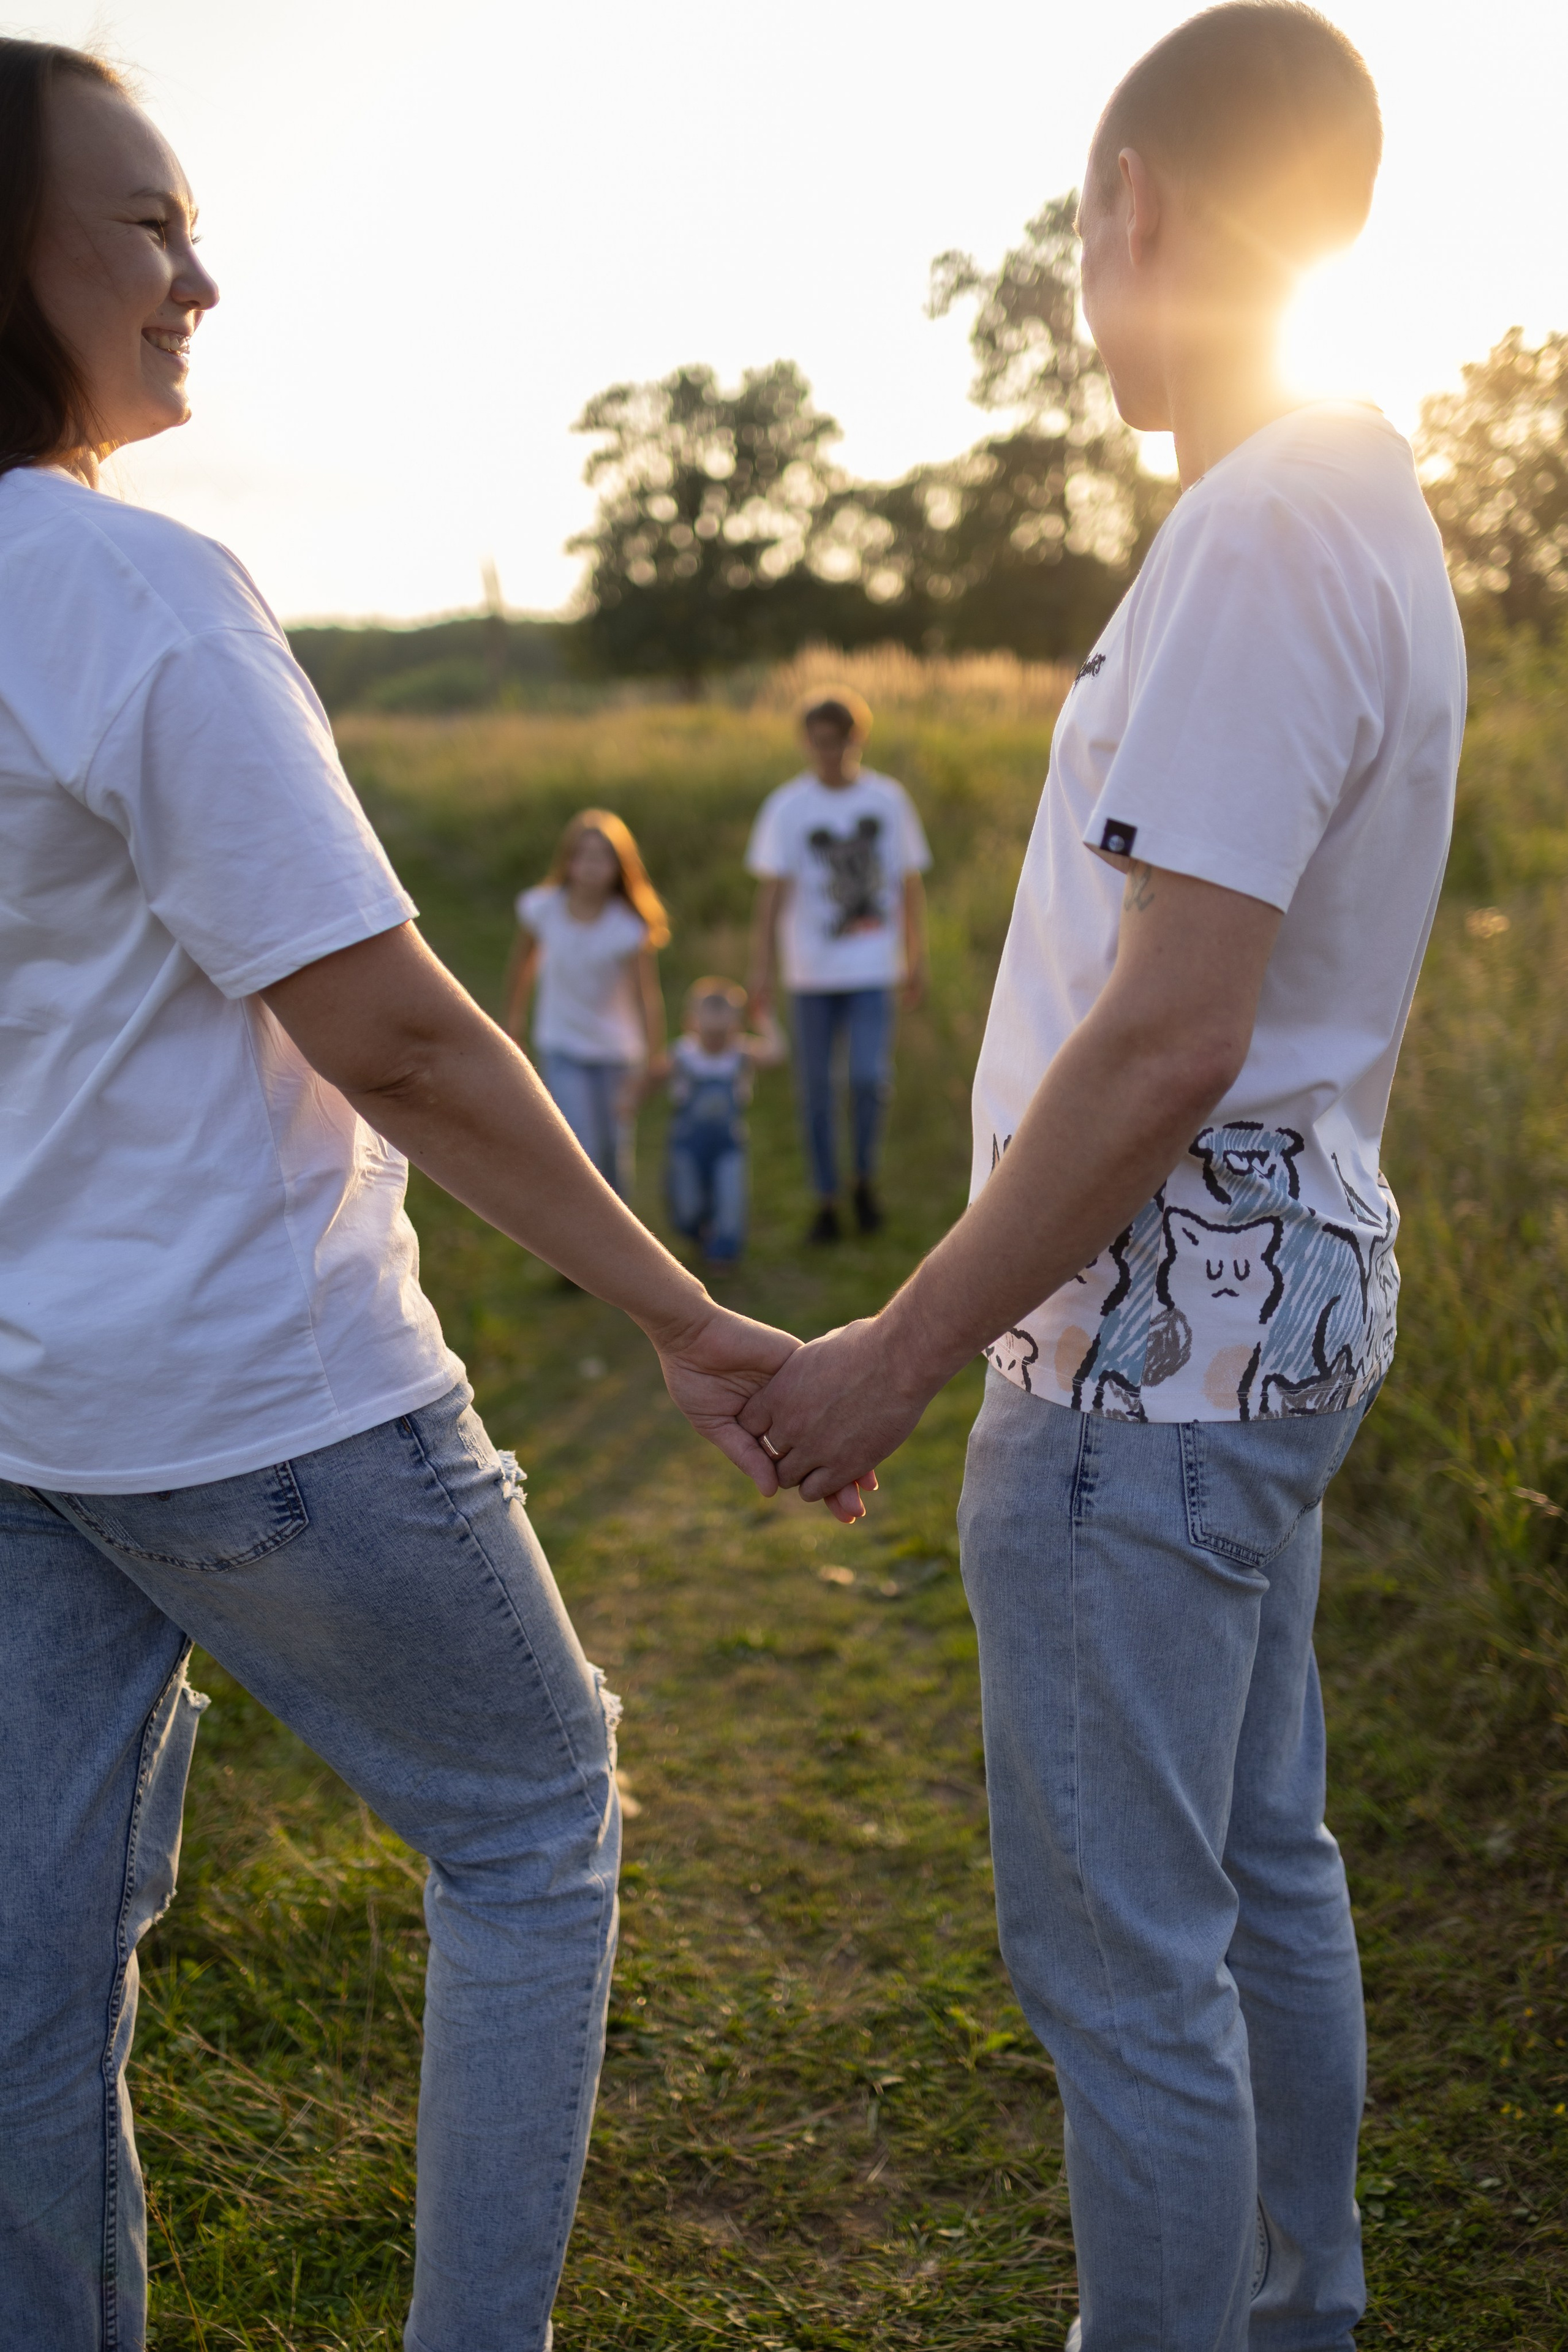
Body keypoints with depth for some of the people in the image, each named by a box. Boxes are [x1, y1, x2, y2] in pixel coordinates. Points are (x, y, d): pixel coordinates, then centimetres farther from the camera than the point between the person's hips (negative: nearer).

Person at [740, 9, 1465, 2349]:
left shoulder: (1261, 537, -19)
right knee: (1262, 1878, 21)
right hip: (1285, 1296, 10)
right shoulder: (1375, 524, 12)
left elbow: (1170, 1044, -25)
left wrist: (912, 1348, -16)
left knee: (1121, 1950, 2)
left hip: (1161, 1332, -10)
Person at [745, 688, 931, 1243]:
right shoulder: (786, 807, -3)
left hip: (872, 970, 0)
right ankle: (826, 1200, 20)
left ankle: (865, 1180, 12)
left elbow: (910, 885, 10)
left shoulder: (889, 799, 2)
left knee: (870, 1078, -13)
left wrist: (916, 961, 12)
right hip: (810, 972, 0)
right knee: (815, 1090, 6)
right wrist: (761, 970, -10)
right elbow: (771, 893, -4)